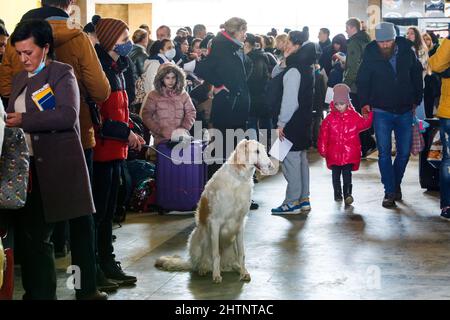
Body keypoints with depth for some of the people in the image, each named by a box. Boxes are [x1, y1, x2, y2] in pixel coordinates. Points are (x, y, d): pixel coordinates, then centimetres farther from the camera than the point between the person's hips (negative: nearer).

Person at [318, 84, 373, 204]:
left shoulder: (354, 116, 2)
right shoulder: (330, 118, 3)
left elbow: (364, 124, 4)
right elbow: (323, 135, 4)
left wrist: (368, 115, -12)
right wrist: (323, 149, 2)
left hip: (349, 152, -2)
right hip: (334, 152, 2)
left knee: (347, 173, -8)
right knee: (336, 173, 9)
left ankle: (347, 193, -9)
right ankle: (337, 193, 21)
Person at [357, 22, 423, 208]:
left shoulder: (407, 52, -4)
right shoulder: (371, 55, -8)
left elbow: (417, 76, 10)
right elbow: (362, 81, 1)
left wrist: (417, 100, 10)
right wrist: (365, 103, -10)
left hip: (405, 111, 2)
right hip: (381, 111, -2)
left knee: (405, 151, 7)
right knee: (384, 152, -4)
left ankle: (396, 183, 29)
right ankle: (390, 192, 2)